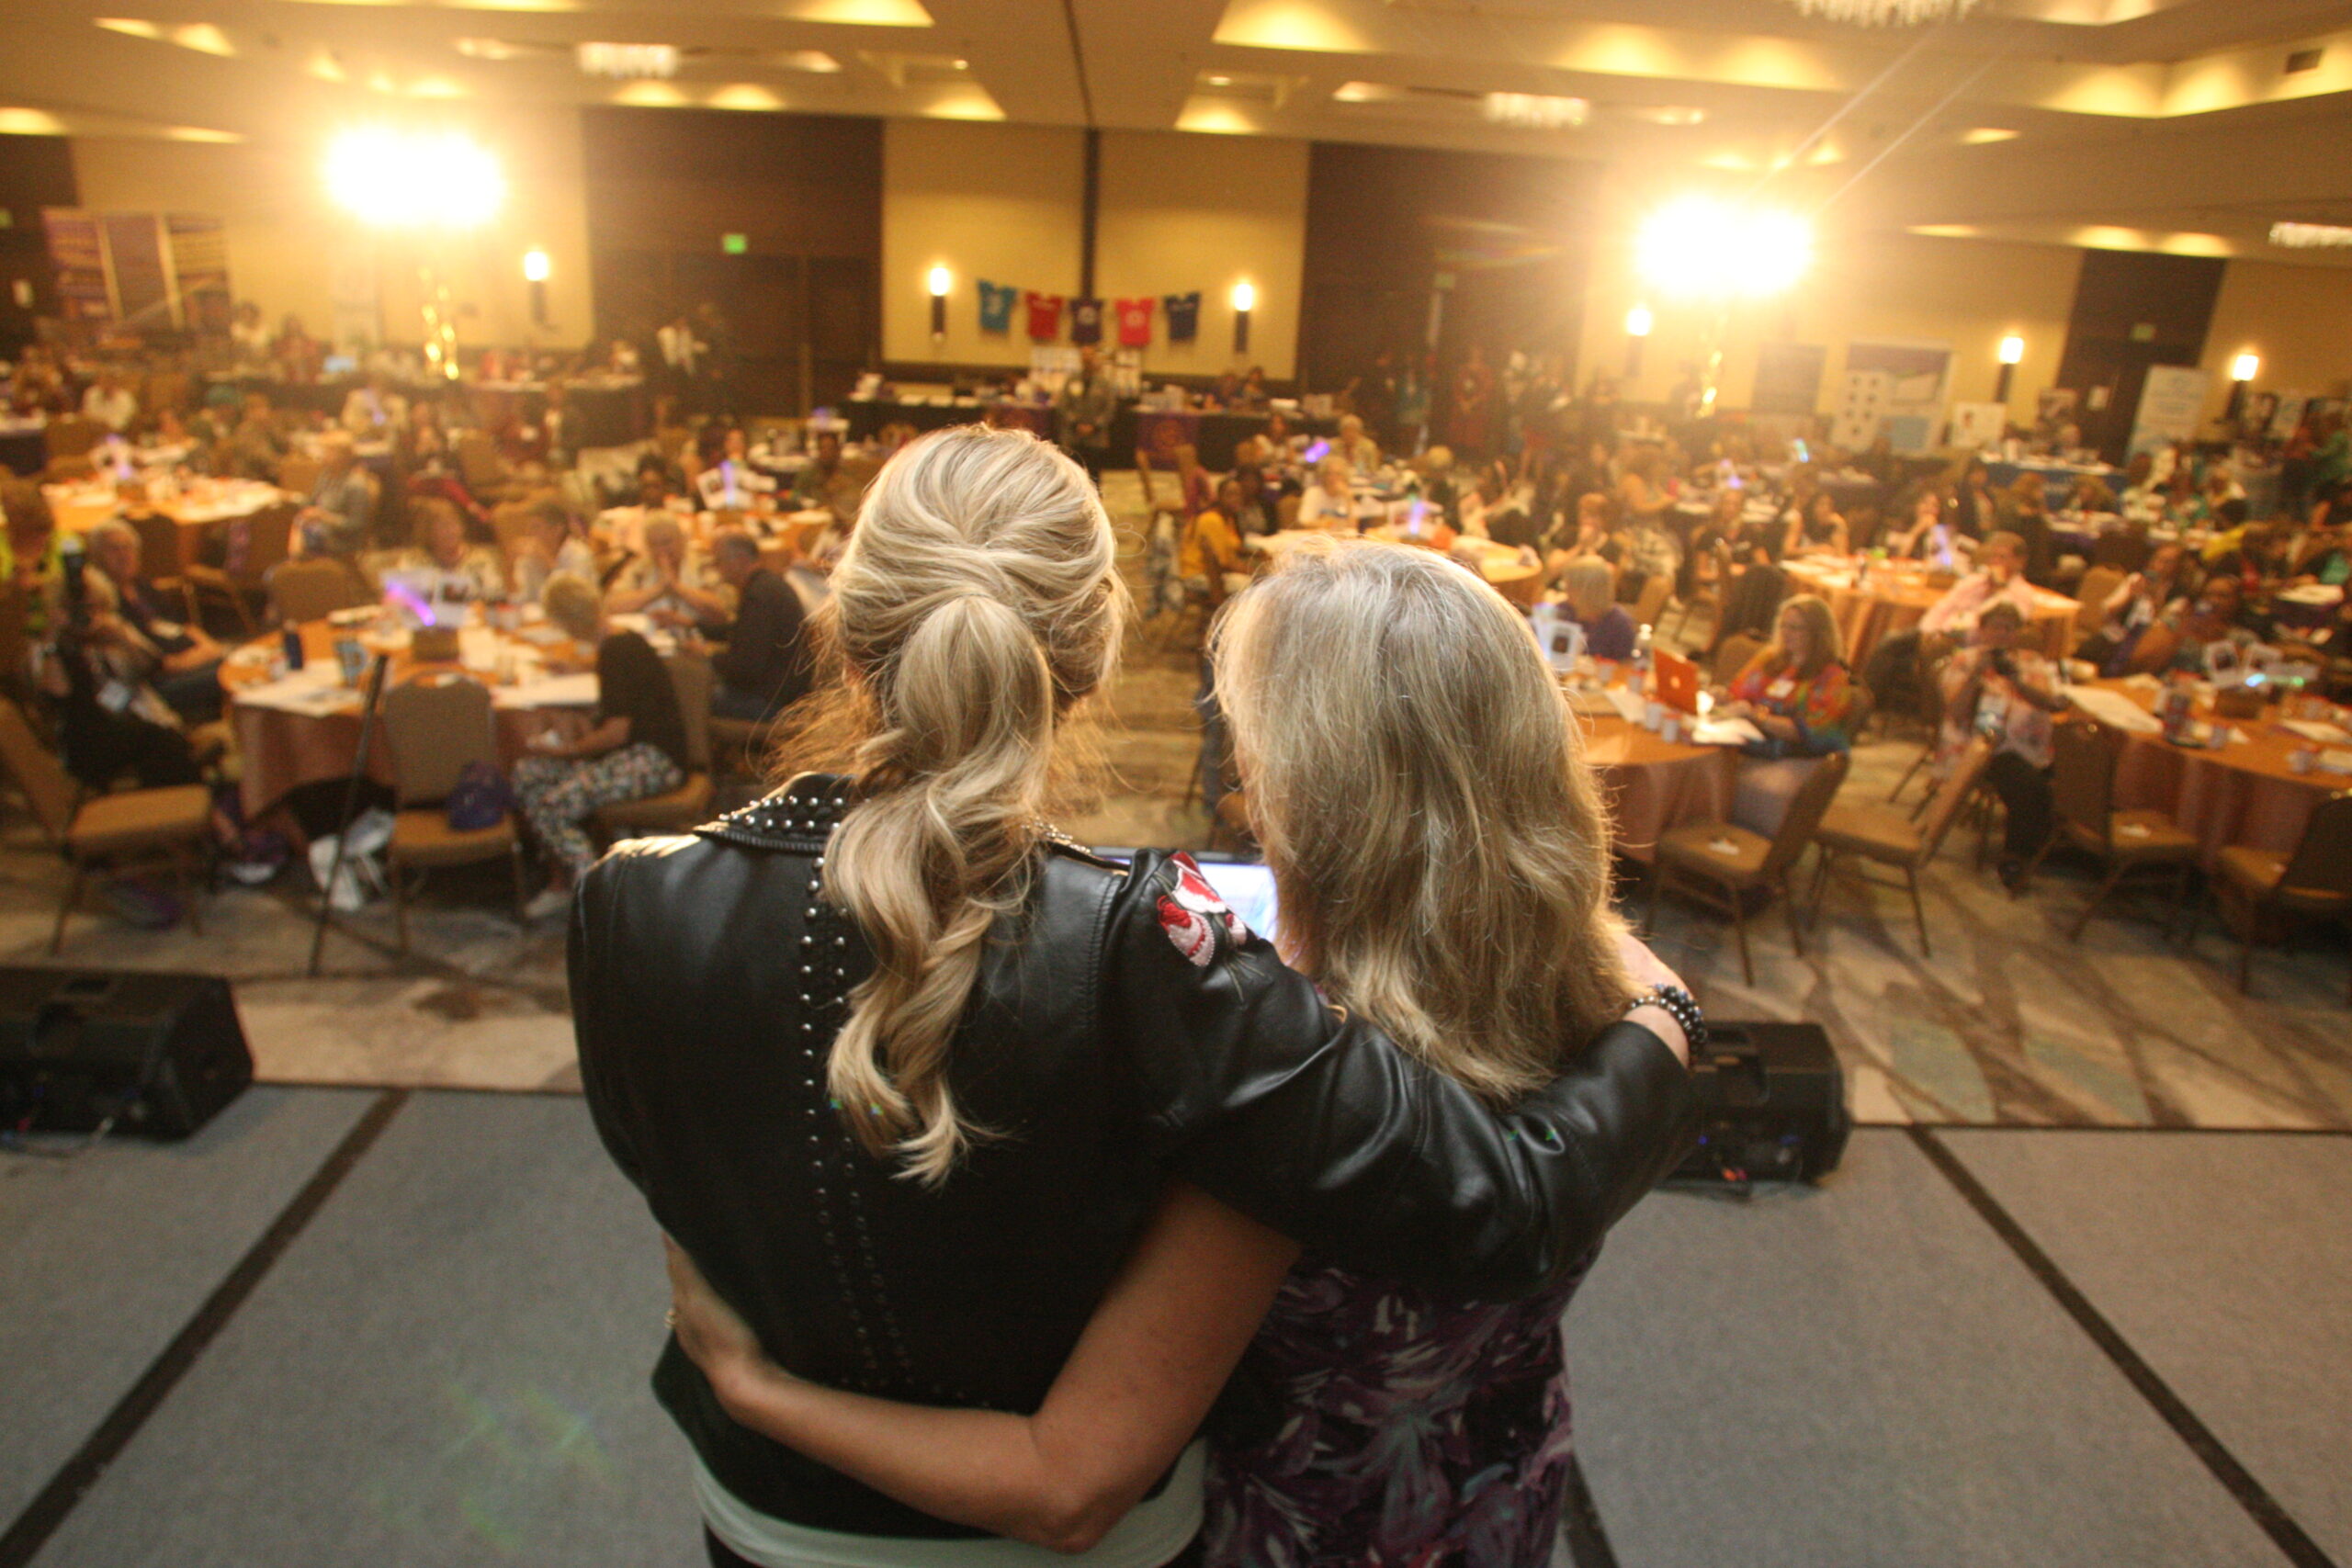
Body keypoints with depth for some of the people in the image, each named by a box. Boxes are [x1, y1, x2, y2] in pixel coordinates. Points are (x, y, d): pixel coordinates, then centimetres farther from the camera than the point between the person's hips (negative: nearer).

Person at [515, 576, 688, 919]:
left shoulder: (618, 653, -16)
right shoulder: (621, 644, 14)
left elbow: (616, 733, -20)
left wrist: (566, 749, -7)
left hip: (655, 760, -10)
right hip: (634, 752, 10)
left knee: (555, 806, -23)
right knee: (527, 774, 2)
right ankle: (560, 882, 6)